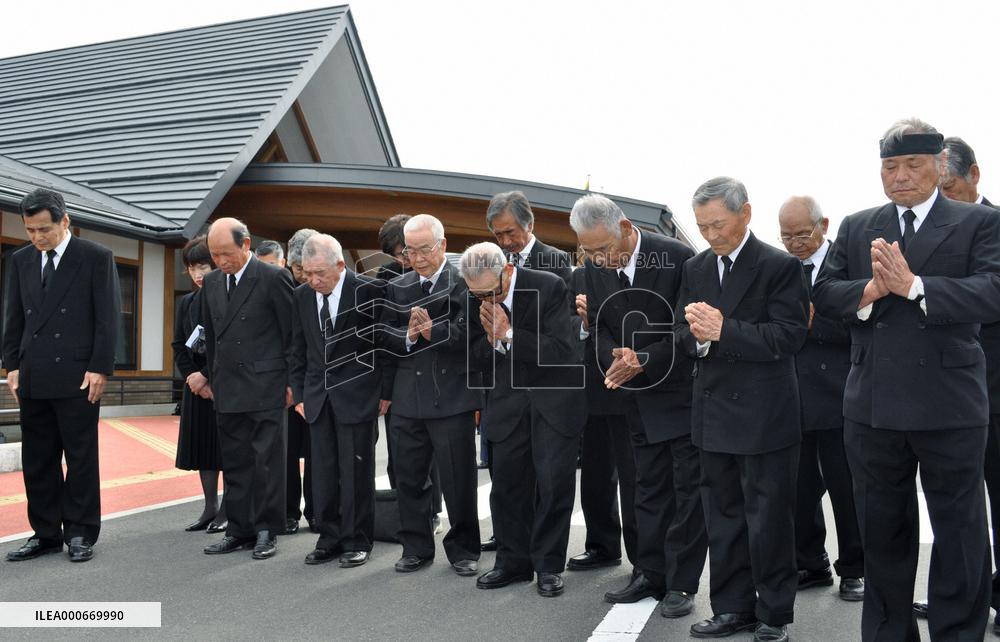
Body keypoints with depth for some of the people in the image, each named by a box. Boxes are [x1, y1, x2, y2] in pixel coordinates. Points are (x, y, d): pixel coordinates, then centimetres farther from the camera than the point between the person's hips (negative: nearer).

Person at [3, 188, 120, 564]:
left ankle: (80, 534, 13)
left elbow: (107, 318, -6)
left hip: (78, 377, -5)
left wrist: (100, 369, -11)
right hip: (33, 378, 5)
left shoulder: (96, 258, -3)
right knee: (37, 461, 9)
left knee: (81, 459, 3)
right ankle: (46, 534, 20)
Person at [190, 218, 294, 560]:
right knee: (234, 463, 11)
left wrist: (292, 382, -7)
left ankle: (267, 531, 11)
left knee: (267, 462, 0)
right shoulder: (212, 282, 11)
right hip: (227, 390, 6)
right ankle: (239, 530, 20)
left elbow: (293, 333, -6)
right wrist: (210, 376, 18)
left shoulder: (274, 278, -8)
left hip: (266, 388, -6)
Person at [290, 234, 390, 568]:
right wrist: (299, 394, 9)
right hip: (319, 397, 5)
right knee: (323, 471, 8)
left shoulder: (370, 290, -10)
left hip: (357, 395, -5)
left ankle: (357, 542, 15)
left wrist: (386, 391, -5)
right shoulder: (302, 295, 5)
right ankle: (329, 539, 20)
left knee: (356, 471, 2)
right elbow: (298, 349, 13)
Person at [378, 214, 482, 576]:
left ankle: (463, 549, 21)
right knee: (409, 477, 12)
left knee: (458, 479, 4)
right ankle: (416, 548, 27)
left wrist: (433, 331, -24)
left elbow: (469, 333, -12)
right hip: (408, 399, 5)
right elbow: (386, 338, 7)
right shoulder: (397, 288, 11)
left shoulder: (464, 283, -4)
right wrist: (408, 336, -13)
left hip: (452, 397, -4)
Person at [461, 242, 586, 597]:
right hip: (508, 401, 4)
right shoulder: (477, 298, -4)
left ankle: (549, 565, 14)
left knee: (554, 481, -2)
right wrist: (491, 338, -20)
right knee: (506, 481, 8)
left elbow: (561, 350, -21)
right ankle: (513, 561, 23)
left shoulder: (549, 287, -18)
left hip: (555, 396, -4)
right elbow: (475, 356, 2)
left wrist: (509, 334, -24)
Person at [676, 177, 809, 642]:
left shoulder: (780, 267, -9)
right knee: (723, 516, 14)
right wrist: (698, 337, -15)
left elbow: (789, 336, -17)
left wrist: (723, 330, -24)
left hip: (764, 416, -5)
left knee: (768, 518, 6)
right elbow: (683, 335, 8)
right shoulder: (694, 269, 9)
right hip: (714, 412, 6)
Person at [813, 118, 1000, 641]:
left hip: (949, 406, -3)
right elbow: (823, 294, 1)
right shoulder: (856, 228, 9)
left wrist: (913, 285, -24)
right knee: (883, 532, 17)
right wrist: (869, 290, -17)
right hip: (872, 405, 3)